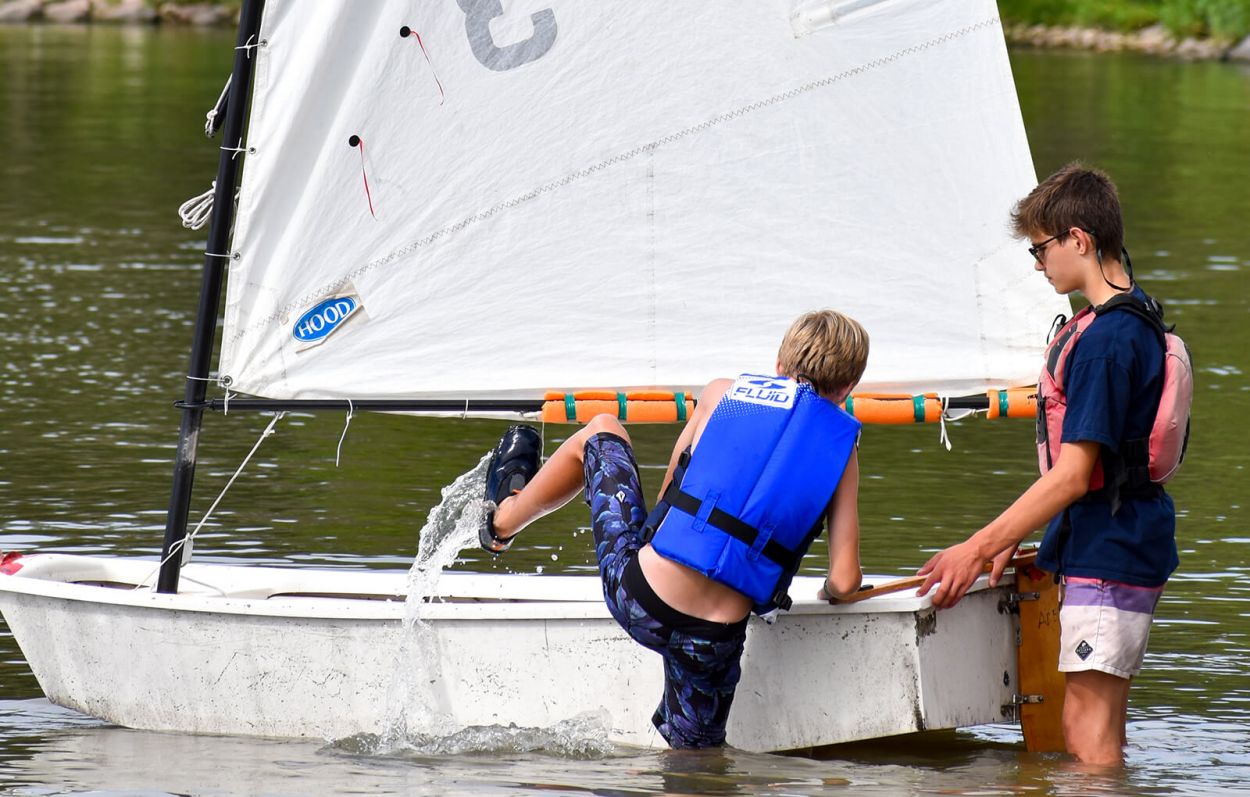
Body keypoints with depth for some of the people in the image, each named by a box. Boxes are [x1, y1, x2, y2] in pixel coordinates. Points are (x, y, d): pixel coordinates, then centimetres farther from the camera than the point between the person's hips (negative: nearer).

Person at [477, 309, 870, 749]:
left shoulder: (722, 394, 6)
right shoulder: (840, 448, 4)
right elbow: (844, 582, -1)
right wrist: (828, 592, 23)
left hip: (635, 598, 1)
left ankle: (507, 517, 47)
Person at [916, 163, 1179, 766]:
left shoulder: (1106, 338, -19)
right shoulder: (1134, 320, 14)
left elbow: (1073, 475, -21)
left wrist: (978, 548, -17)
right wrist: (1011, 537, 17)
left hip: (1108, 554, -11)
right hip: (1113, 551, 11)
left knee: (1089, 735, -9)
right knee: (1089, 727, 15)